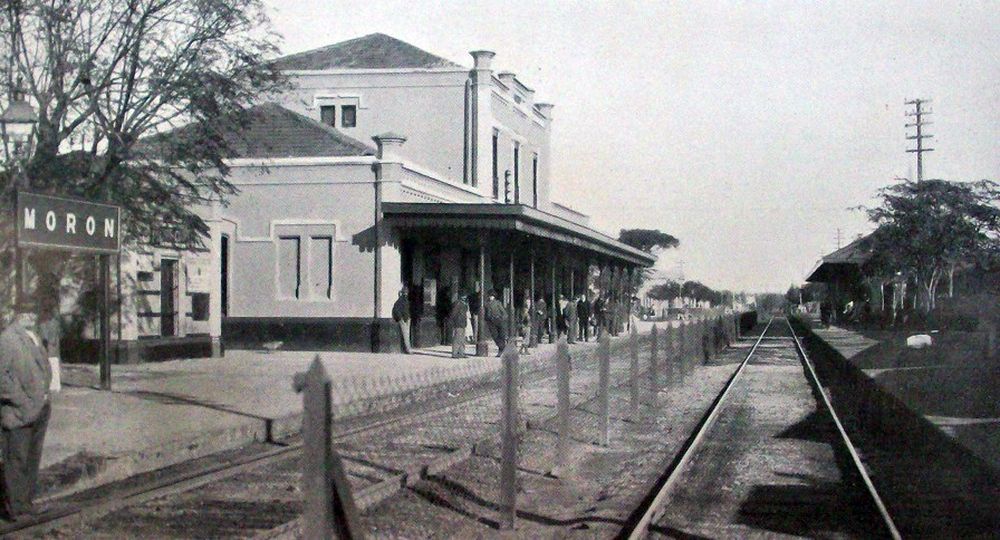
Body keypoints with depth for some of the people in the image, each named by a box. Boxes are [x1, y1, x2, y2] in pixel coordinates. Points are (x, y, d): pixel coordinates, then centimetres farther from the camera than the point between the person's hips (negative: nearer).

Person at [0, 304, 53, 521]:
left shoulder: (35, 336, 11)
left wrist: (43, 395, 11)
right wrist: (23, 402, -16)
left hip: (40, 410, 7)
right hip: (19, 413, -7)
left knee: (32, 459, 14)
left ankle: (28, 501, 24)